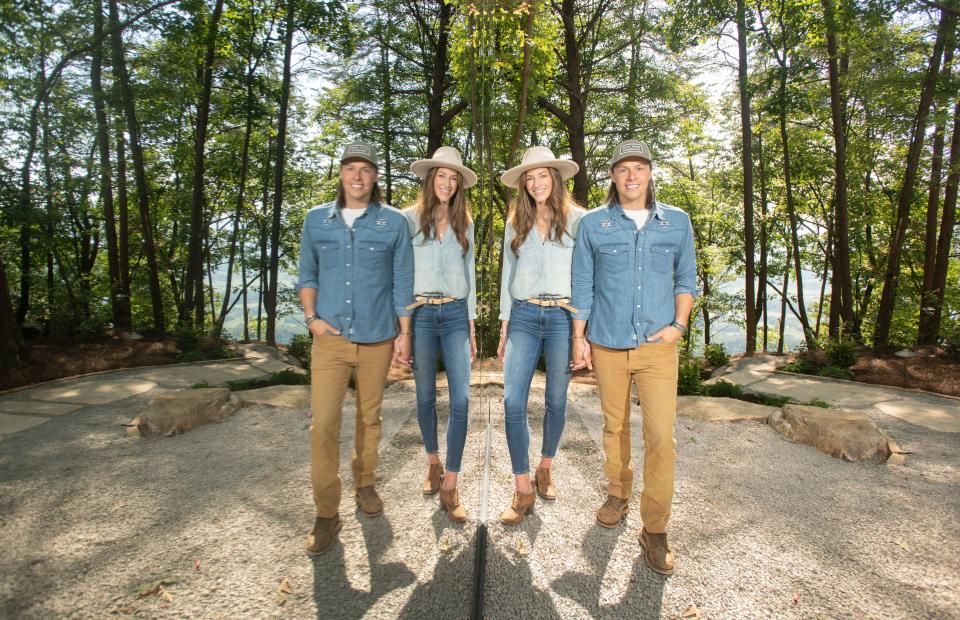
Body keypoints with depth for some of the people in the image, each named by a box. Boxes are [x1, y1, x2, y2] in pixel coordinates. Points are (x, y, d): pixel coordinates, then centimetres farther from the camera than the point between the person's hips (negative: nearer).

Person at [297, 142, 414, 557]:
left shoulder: (393, 222, 2)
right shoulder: (316, 220, 6)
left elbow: (402, 283, 3)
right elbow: (307, 274, 12)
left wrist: (404, 334, 0)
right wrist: (312, 317, -2)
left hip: (377, 338, 0)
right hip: (330, 337, 1)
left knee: (369, 416, 13)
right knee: (323, 423, -6)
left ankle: (365, 483, 35)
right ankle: (326, 513, 7)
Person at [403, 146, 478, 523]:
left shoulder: (464, 223, 11)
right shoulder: (409, 218, 2)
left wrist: (471, 325, 11)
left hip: (455, 314, 2)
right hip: (420, 314, -2)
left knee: (461, 399, -7)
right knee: (425, 397, 9)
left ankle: (449, 487, 2)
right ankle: (433, 463, 33)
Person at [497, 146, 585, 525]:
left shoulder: (575, 219, 4)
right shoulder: (515, 223, 12)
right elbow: (508, 276, 13)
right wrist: (504, 327, 10)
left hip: (562, 316, -2)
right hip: (523, 315, 2)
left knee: (556, 401, 8)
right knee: (513, 401, -8)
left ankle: (545, 468, 31)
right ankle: (523, 489, 2)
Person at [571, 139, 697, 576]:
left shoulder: (677, 222, 7)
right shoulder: (593, 224, 3)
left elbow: (686, 278, 12)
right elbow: (582, 285, 4)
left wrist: (679, 323, -2)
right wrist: (579, 337, 1)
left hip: (657, 345, 0)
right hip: (607, 344, 0)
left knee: (661, 435, -6)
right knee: (615, 425, 13)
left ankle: (655, 530, 7)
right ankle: (618, 494, 36)